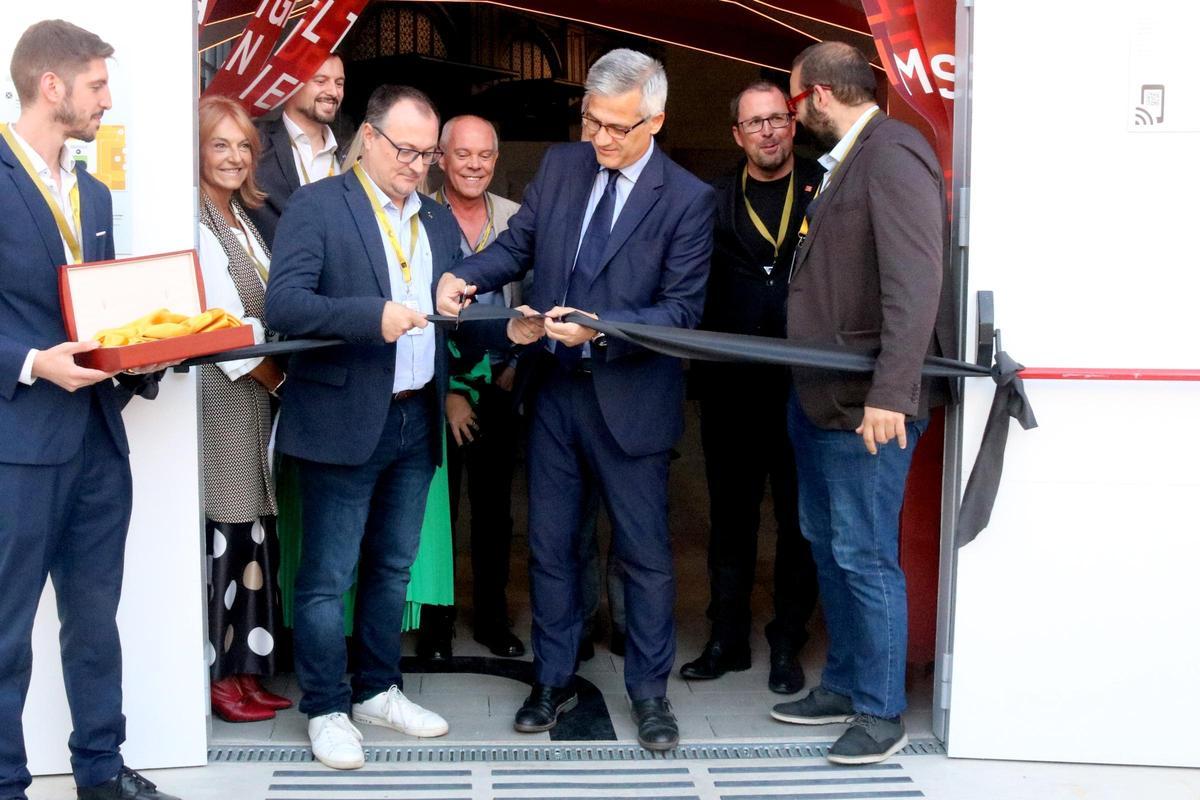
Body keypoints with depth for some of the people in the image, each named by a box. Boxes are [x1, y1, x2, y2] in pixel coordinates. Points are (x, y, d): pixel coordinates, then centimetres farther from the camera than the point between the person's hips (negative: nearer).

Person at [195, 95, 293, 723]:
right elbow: (224, 326, -15)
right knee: (219, 533, -5)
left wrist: (277, 379, 6)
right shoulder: (194, 223, -11)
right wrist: (278, 379, -6)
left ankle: (244, 668, 17)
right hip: (217, 396, -8)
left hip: (257, 397, 8)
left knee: (253, 535, 9)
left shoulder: (242, 219, 17)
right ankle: (217, 677, 5)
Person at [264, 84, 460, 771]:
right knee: (328, 579, 3)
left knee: (393, 569, 17)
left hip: (416, 423, 6)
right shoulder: (317, 207, -7)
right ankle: (327, 710, 17)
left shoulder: (440, 221, 13)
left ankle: (378, 690, 32)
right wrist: (373, 316, -30)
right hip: (345, 422, -6)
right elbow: (284, 306, -18)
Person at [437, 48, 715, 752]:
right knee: (550, 545, 14)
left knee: (646, 553, 7)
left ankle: (650, 691, 23)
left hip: (630, 398, -4)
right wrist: (466, 277, -13)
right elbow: (518, 243, 7)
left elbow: (682, 310, -14)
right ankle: (554, 681, 29)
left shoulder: (688, 199, -12)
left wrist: (597, 329, -26)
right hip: (554, 388, 5)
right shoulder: (561, 167, 3)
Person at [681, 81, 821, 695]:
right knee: (730, 514, 10)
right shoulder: (714, 200, 8)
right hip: (730, 385, 2)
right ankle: (727, 639, 22)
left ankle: (787, 645, 18)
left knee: (799, 517, 6)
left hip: (805, 383, -2)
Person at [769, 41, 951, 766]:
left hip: (867, 406, -10)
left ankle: (881, 713, 12)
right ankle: (843, 685, 32)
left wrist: (890, 394, -28)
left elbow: (916, 281, -24)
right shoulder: (846, 160, 15)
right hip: (820, 397, 10)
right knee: (827, 543, 17)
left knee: (865, 557, -2)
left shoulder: (894, 154, -15)